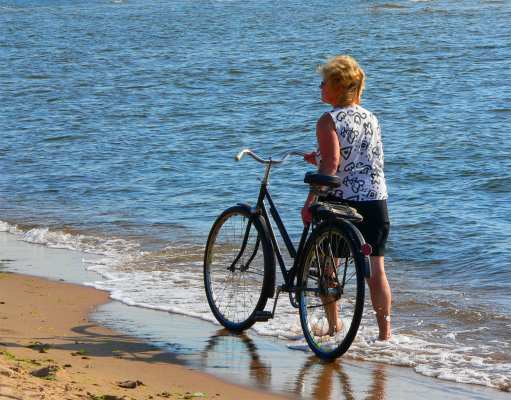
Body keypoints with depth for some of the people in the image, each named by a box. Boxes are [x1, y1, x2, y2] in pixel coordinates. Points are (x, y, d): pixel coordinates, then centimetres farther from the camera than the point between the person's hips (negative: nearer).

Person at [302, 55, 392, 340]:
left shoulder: (329, 121, -9)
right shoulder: (372, 119, 10)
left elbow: (330, 165, -20)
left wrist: (310, 202, -19)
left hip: (340, 200, -5)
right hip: (376, 201, 5)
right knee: (376, 267, 5)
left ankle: (333, 324, 20)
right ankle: (385, 331, 3)